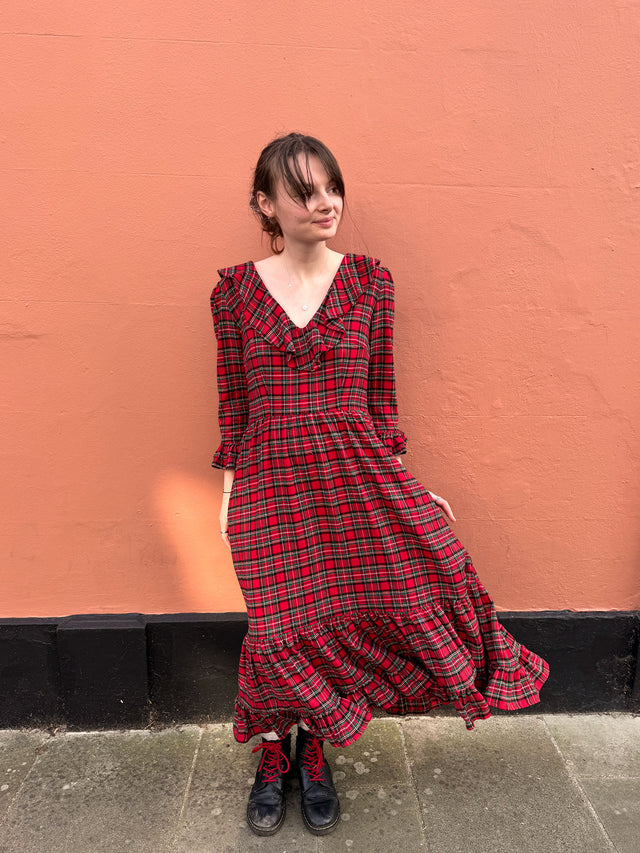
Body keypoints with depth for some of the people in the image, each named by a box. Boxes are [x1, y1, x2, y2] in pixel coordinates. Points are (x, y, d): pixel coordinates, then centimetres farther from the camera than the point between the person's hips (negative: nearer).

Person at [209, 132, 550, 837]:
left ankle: (315, 748, 18)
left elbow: (380, 394, 7)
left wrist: (405, 486, 6)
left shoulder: (370, 282, 5)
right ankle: (274, 752, 29)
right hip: (272, 476, -1)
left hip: (357, 468, 1)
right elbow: (232, 400, 6)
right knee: (283, 622, -3)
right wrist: (230, 490, 4)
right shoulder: (236, 289, 4)